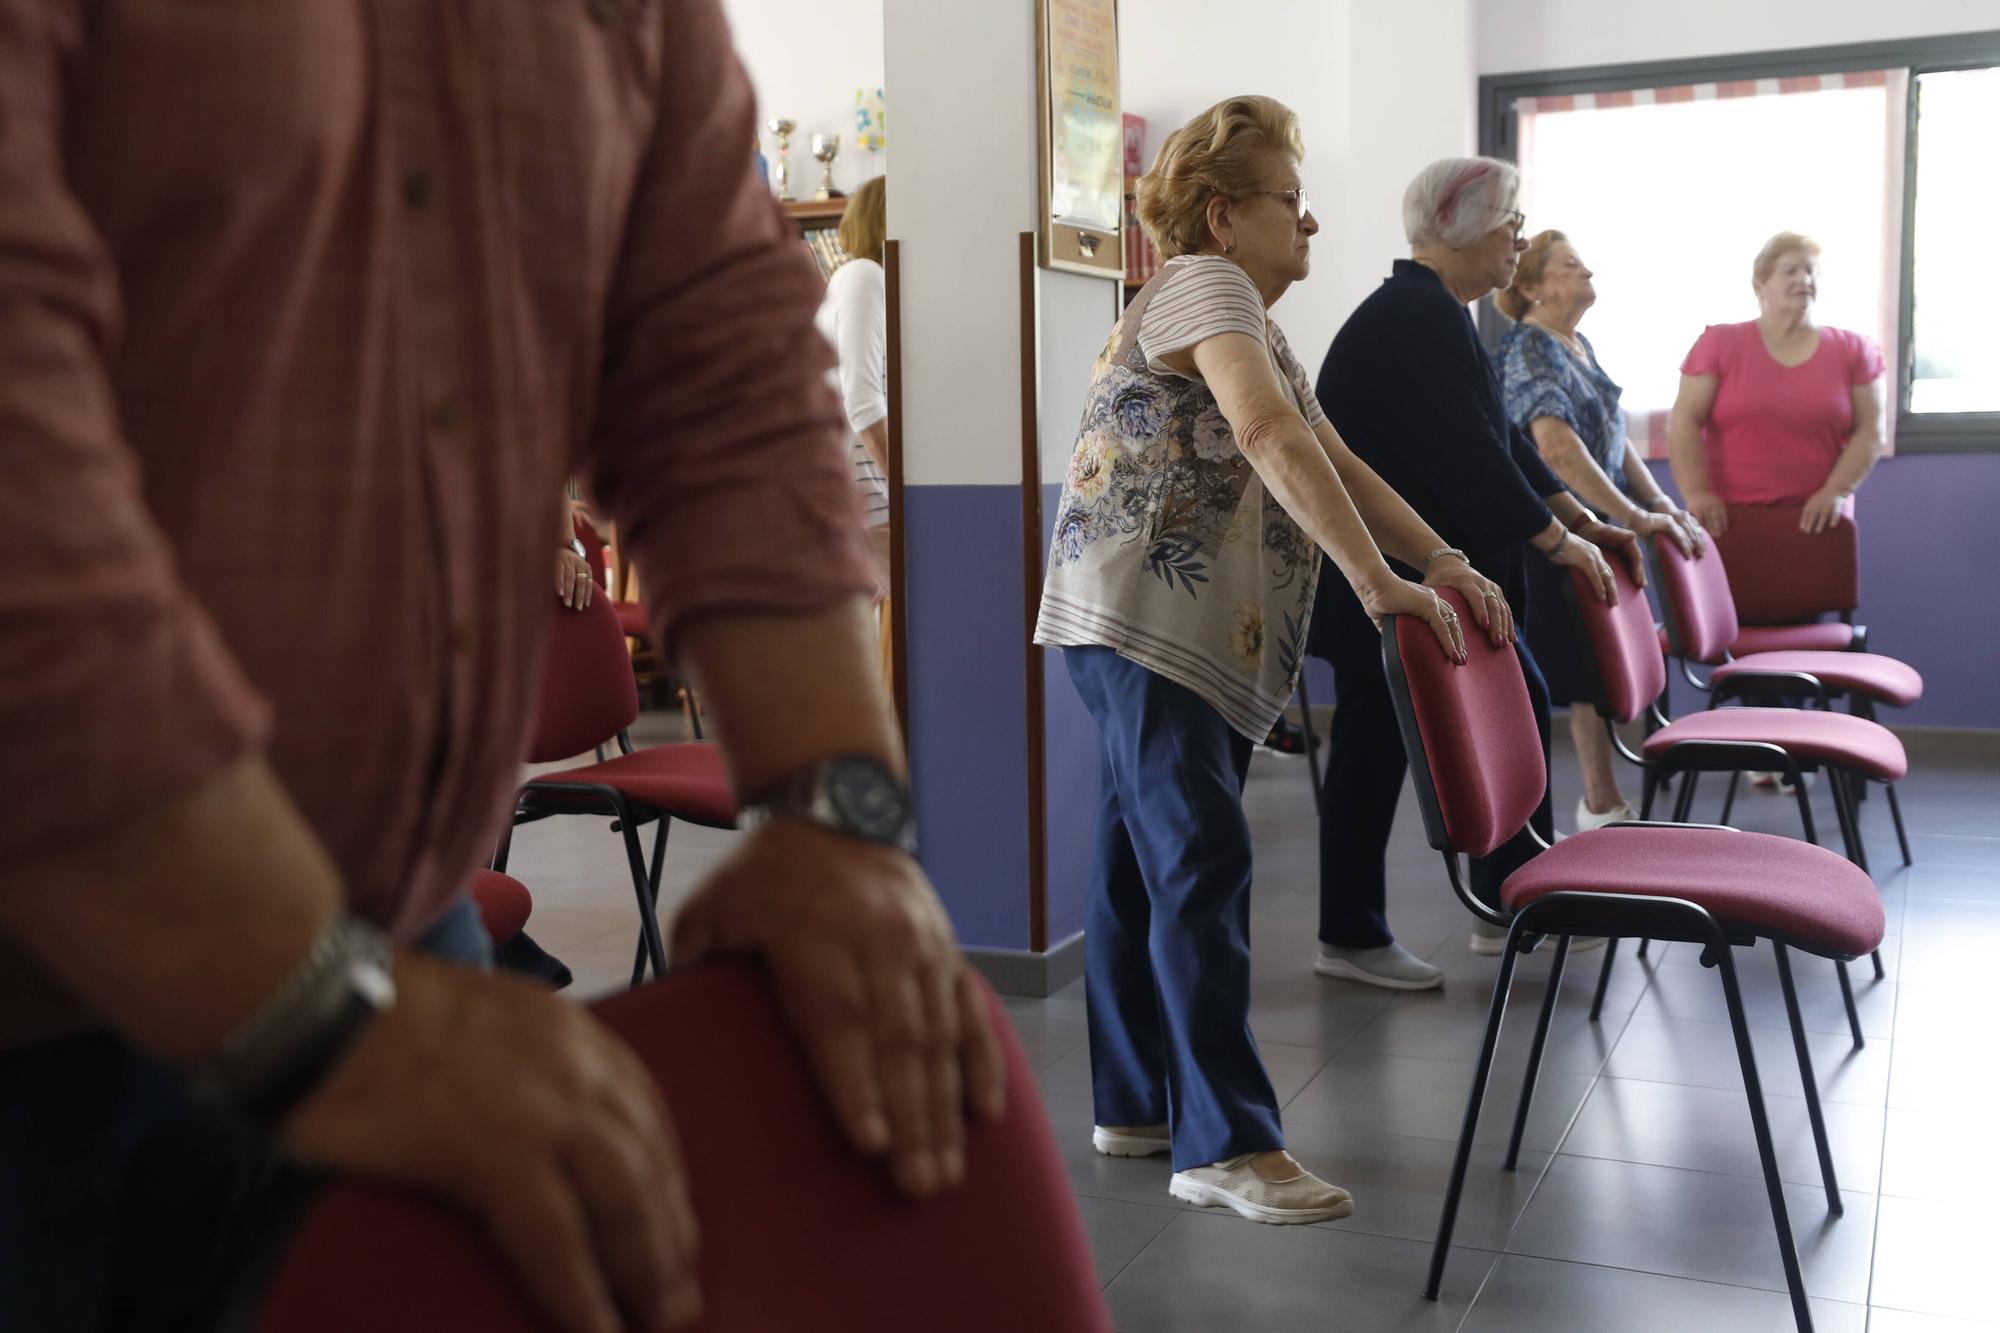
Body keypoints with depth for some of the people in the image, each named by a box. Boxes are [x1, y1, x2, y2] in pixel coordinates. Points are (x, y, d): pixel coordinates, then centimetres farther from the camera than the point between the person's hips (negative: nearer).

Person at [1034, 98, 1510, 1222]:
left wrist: (1444, 561, 7)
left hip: (1202, 637, 10)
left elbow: (1336, 461, 19)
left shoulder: (1253, 319, 23)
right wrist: (1379, 582, -29)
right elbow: (1271, 435, -26)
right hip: (1143, 621, -10)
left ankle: (1138, 1107, 19)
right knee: (1205, 867, -13)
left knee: (1142, 867, 12)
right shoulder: (1204, 284, -9)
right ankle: (1227, 1144, -10)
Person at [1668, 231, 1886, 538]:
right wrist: (1696, 491, -15)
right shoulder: (1719, 343, 5)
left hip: (1815, 521, 2)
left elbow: (1870, 432, 5)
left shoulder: (1853, 350, 10)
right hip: (1730, 520, -2)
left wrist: (1836, 491, -10)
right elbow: (1683, 423, -3)